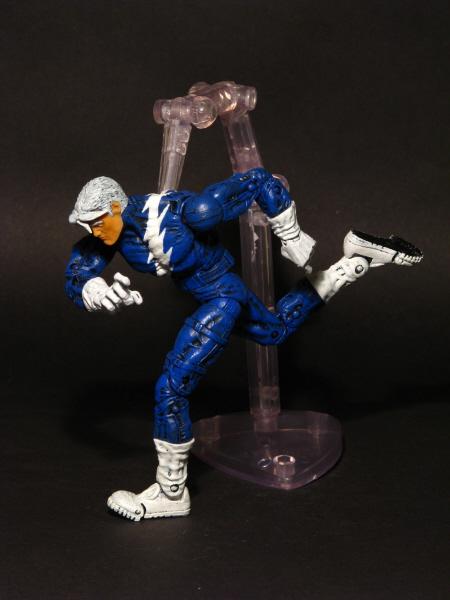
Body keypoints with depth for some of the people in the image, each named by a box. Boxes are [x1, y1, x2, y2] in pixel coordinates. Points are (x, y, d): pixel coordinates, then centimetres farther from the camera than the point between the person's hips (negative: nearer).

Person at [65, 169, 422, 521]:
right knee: (277, 330, 32)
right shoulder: (113, 229, -15)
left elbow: (260, 181, -26)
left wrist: (291, 237, -16)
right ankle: (359, 259, 40)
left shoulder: (187, 211, -34)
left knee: (170, 389, -13)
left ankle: (171, 493, 4)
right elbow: (76, 280, -12)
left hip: (223, 299, -9)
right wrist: (101, 294, -36)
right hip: (206, 297, 9)